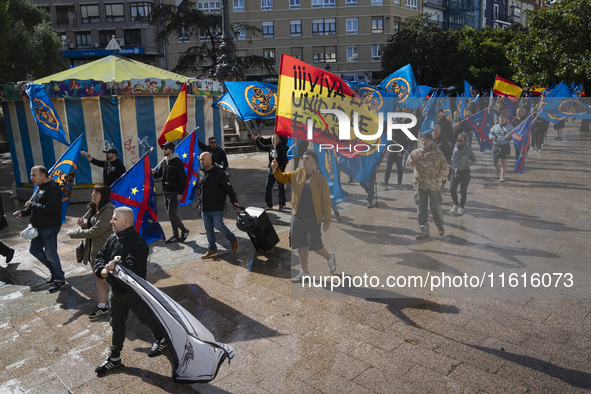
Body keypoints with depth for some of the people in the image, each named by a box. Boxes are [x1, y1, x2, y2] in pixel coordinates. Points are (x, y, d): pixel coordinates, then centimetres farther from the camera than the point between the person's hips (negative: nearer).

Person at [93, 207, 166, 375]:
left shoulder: (137, 242, -25)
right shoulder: (112, 238, 1)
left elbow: (133, 266, -34)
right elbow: (100, 256, 3)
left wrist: (116, 266, -49)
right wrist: (102, 269, -18)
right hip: (115, 290, 8)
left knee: (146, 318, 14)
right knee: (116, 324, 18)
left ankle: (161, 339, 42)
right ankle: (114, 358, 35)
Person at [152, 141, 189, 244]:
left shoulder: (177, 161, -9)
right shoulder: (163, 162, 13)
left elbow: (183, 178, -13)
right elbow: (159, 174, 20)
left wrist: (180, 192, -17)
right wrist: (154, 173, -4)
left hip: (174, 192, -8)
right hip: (166, 192, 8)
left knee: (171, 213, -12)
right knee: (170, 213, 10)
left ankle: (184, 230, 8)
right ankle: (176, 235, 19)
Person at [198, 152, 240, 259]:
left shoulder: (218, 172, -10)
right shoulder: (201, 172, 11)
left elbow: (228, 187, -8)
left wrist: (234, 201, -12)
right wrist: (200, 203, 22)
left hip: (216, 207, -6)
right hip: (205, 208, 7)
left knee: (218, 225, -9)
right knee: (208, 228, 9)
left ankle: (233, 239, 16)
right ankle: (212, 249, 21)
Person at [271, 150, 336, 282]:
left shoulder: (321, 179, -5)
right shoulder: (297, 174, 5)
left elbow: (326, 201, -5)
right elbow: (281, 178, 14)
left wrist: (327, 220, -7)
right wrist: (276, 168, -8)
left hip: (313, 218, -4)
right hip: (297, 216, 4)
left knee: (315, 246, -4)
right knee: (301, 246, 10)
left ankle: (330, 257, 28)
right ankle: (304, 272, 24)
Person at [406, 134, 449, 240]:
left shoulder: (438, 153, -3)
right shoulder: (416, 152, 4)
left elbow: (444, 167, -1)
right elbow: (409, 164, -8)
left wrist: (438, 179, -10)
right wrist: (413, 157, -29)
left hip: (433, 186, -2)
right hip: (420, 184, 2)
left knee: (436, 207, 5)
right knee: (421, 209, 4)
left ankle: (440, 226, 30)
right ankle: (424, 231, 13)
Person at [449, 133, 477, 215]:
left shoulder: (468, 150, -6)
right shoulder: (455, 149, 3)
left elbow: (474, 160, -1)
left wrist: (467, 164, -14)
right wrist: (453, 166, -1)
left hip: (465, 172, -3)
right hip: (455, 172, 3)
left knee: (463, 191, 6)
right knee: (452, 189, -4)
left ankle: (461, 207, 21)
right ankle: (456, 204, 20)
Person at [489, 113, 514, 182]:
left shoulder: (510, 127, 6)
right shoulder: (495, 127, 12)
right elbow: (490, 134, 12)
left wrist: (509, 137, -19)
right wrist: (492, 137, -11)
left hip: (505, 146, -3)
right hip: (496, 146, 3)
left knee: (503, 161, -4)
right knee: (494, 161, 7)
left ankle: (502, 176, 1)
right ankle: (498, 170, 40)